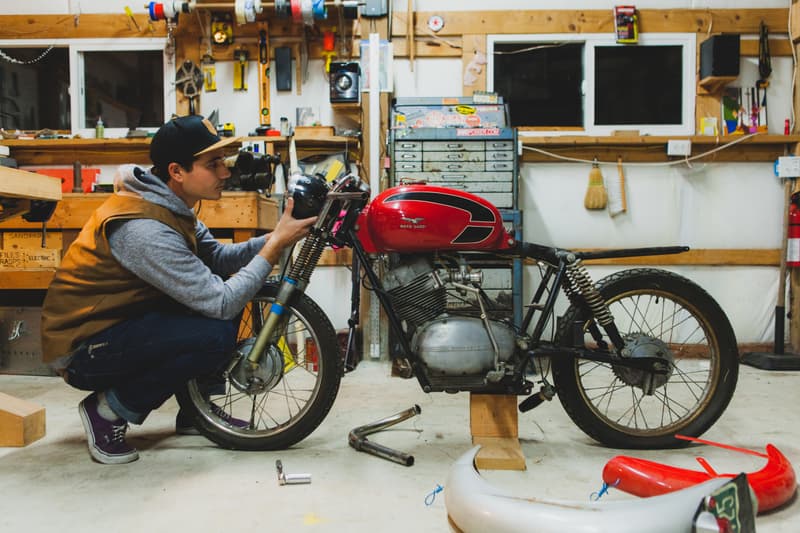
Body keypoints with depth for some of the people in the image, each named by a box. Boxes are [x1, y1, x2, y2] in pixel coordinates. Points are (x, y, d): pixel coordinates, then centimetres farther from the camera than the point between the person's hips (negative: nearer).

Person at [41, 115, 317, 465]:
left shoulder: (168, 204, 1)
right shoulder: (143, 228, -29)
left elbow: (218, 257, 2)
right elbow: (221, 304, -30)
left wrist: (277, 236, -12)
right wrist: (277, 244, -24)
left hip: (120, 322, 9)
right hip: (82, 350, -9)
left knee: (229, 284, 0)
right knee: (216, 335, -29)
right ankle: (108, 409, -6)